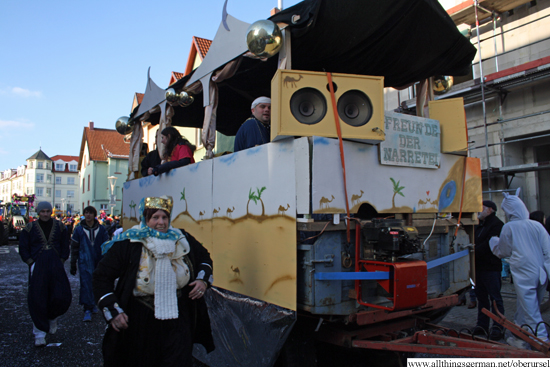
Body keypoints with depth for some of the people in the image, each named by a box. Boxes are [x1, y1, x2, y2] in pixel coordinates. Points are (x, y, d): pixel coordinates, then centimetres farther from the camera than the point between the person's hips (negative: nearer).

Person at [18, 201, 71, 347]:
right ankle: (39, 333, 8)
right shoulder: (30, 228, 3)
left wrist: (61, 261, 2)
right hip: (37, 268, -1)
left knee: (62, 297, -4)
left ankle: (52, 317, 28)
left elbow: (65, 246, 12)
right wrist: (31, 263, -4)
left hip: (56, 267, 1)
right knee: (37, 300, -3)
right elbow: (23, 248, 6)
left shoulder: (59, 227, 7)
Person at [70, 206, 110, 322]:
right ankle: (88, 309, -3)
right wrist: (73, 264, 5)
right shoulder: (79, 230, 2)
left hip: (98, 262, 2)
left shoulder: (101, 229, 3)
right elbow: (74, 248, 7)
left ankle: (93, 305, 29)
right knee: (86, 285, -7)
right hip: (84, 263, -1)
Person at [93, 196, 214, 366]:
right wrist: (112, 310, -12)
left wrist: (203, 279, -1)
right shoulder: (128, 244, -11)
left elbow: (204, 258, 16)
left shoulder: (182, 240, -1)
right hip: (139, 323, -1)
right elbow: (102, 277, -5)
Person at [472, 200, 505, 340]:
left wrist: (474, 251, -16)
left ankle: (498, 327, 3)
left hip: (491, 267, -9)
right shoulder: (480, 225, 20)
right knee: (481, 297, 14)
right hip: (479, 267, 9)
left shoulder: (497, 224, -10)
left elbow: (490, 244, -20)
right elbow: (476, 242, 22)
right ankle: (482, 325, 22)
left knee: (495, 298, -3)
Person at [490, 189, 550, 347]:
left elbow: (503, 252, 5)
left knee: (531, 311, -1)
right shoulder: (537, 225, 4)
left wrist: (494, 244, 25)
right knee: (524, 308, 17)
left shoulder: (509, 228, -5)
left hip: (524, 275, -5)